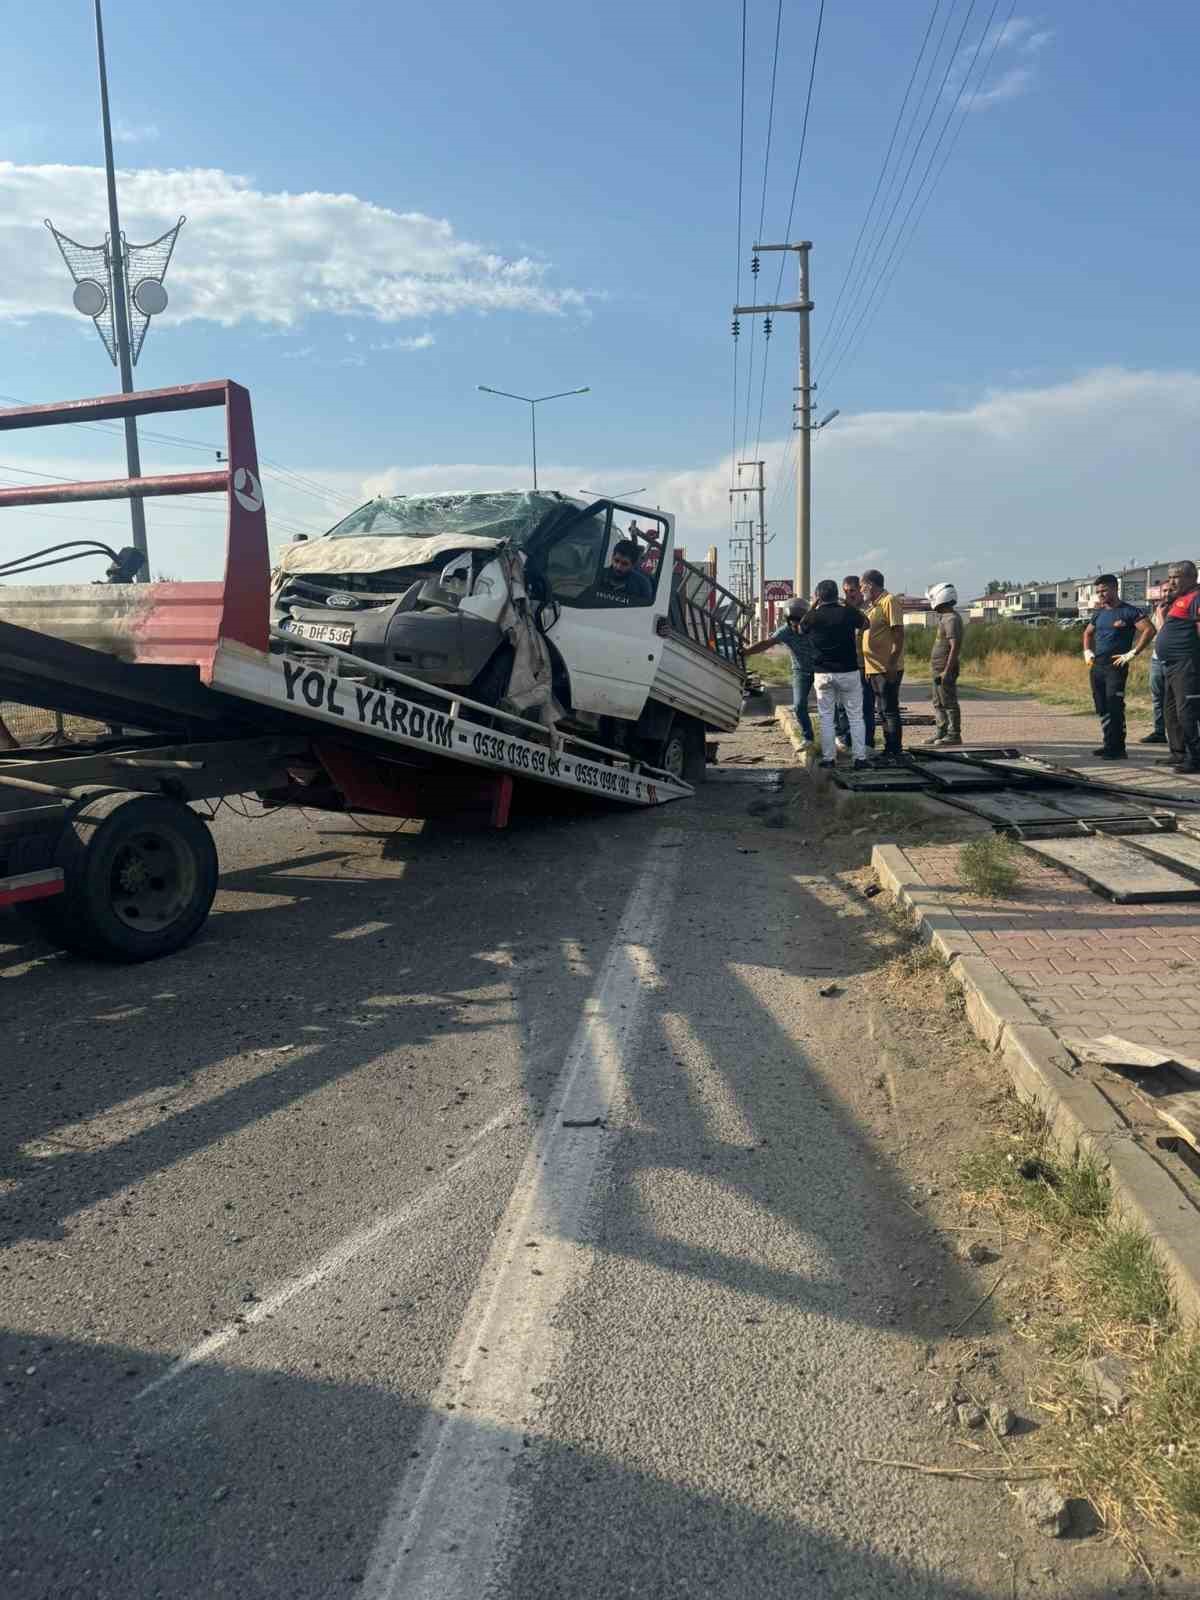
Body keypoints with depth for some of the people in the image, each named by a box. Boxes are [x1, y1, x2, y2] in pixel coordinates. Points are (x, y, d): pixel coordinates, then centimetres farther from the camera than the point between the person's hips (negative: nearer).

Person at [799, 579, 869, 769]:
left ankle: (828, 758, 8)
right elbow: (865, 624, 16)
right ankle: (860, 758, 5)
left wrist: (813, 607, 20)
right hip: (848, 672, -1)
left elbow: (800, 629, 18)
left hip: (822, 673, 1)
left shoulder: (812, 617, -4)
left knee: (826, 717, 9)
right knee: (855, 716, 7)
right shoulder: (849, 612, -5)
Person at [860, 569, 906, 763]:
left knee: (889, 710, -6)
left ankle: (895, 753, -2)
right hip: (874, 668, 10)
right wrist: (867, 667, 20)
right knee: (882, 711, 14)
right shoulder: (873, 605, 19)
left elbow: (899, 634, -17)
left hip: (887, 669, -10)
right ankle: (889, 751, 23)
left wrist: (892, 664, -23)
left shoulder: (889, 601, -10)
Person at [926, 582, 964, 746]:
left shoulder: (951, 619, -16)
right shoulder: (944, 617, 16)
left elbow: (955, 647, -22)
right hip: (938, 670, 10)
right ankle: (942, 733, 21)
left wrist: (947, 671, -25)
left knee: (949, 703, -5)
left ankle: (954, 735, 0)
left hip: (945, 670, -10)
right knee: (938, 703, 15)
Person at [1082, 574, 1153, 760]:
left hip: (1116, 666, -7)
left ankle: (1117, 748, -8)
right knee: (1102, 708, 10)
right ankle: (1109, 745, 18)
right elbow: (1087, 633, 33)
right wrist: (1087, 650, 17)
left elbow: (1149, 630, -16)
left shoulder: (1129, 611, -6)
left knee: (1115, 708, -11)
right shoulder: (1099, 613, 16)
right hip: (1097, 666, 7)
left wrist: (1132, 653, -18)